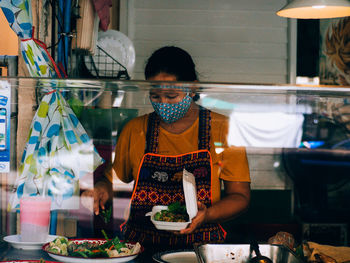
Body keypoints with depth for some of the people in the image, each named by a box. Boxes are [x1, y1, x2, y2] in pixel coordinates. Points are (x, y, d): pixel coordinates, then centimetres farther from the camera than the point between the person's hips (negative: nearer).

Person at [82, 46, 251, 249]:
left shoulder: (222, 129, 6)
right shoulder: (135, 130, 12)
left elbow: (240, 196, 6)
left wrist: (207, 215, -12)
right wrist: (104, 188, -2)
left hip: (201, 245, -2)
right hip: (139, 244, 2)